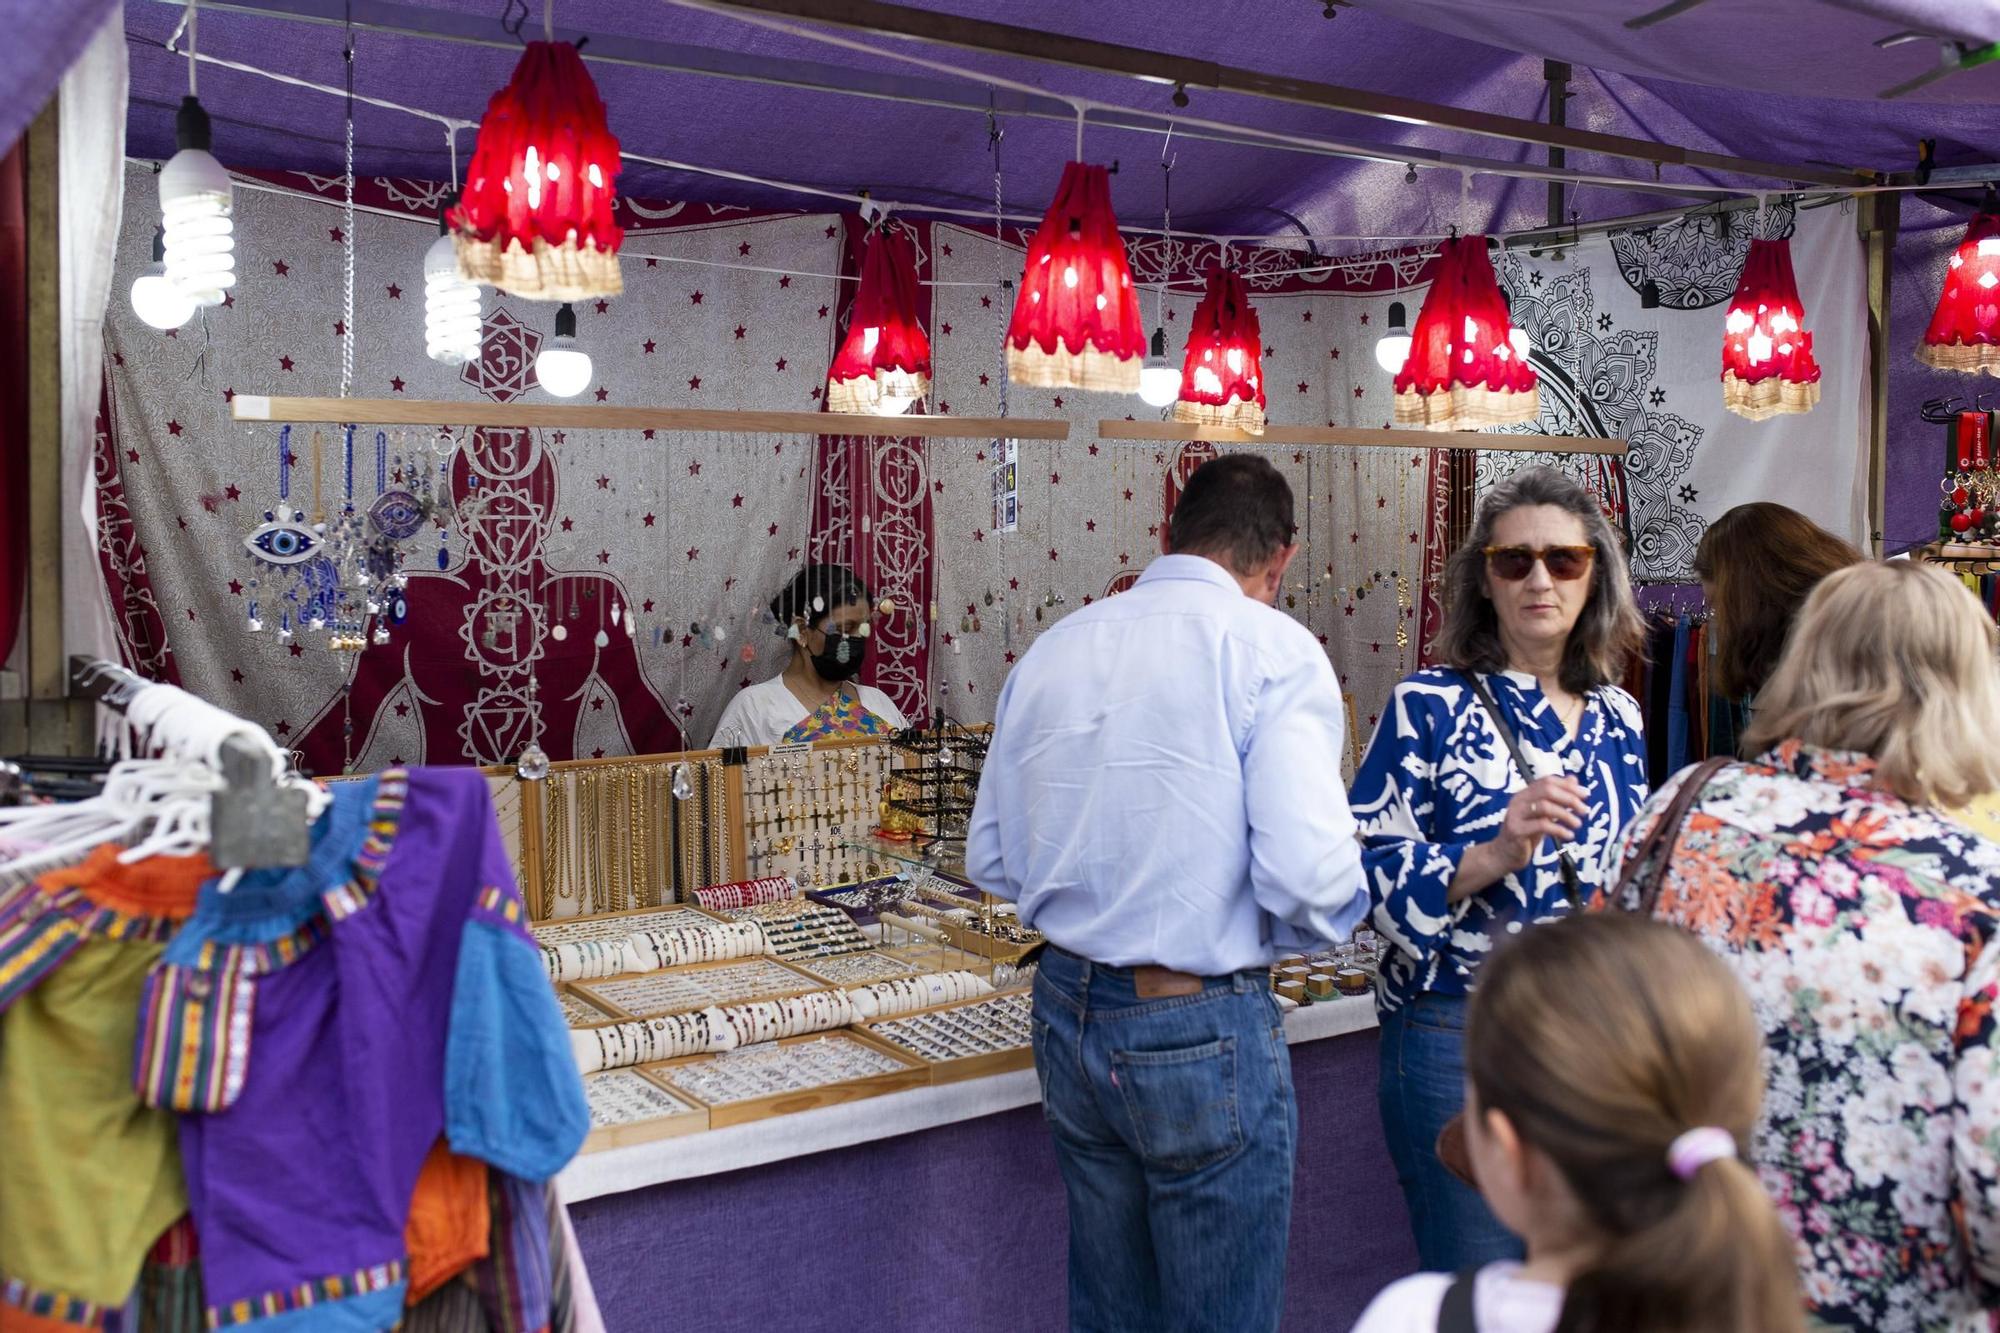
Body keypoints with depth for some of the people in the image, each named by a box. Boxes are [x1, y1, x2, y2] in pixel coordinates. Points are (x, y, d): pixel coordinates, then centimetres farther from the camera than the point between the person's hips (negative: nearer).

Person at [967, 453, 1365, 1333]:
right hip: (1201, 1029, -6)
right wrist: (1281, 935, 1)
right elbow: (1308, 875, -21)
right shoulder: (1270, 648, -12)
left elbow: (990, 862, 10)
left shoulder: (1051, 650, 5)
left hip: (1067, 1011, 6)